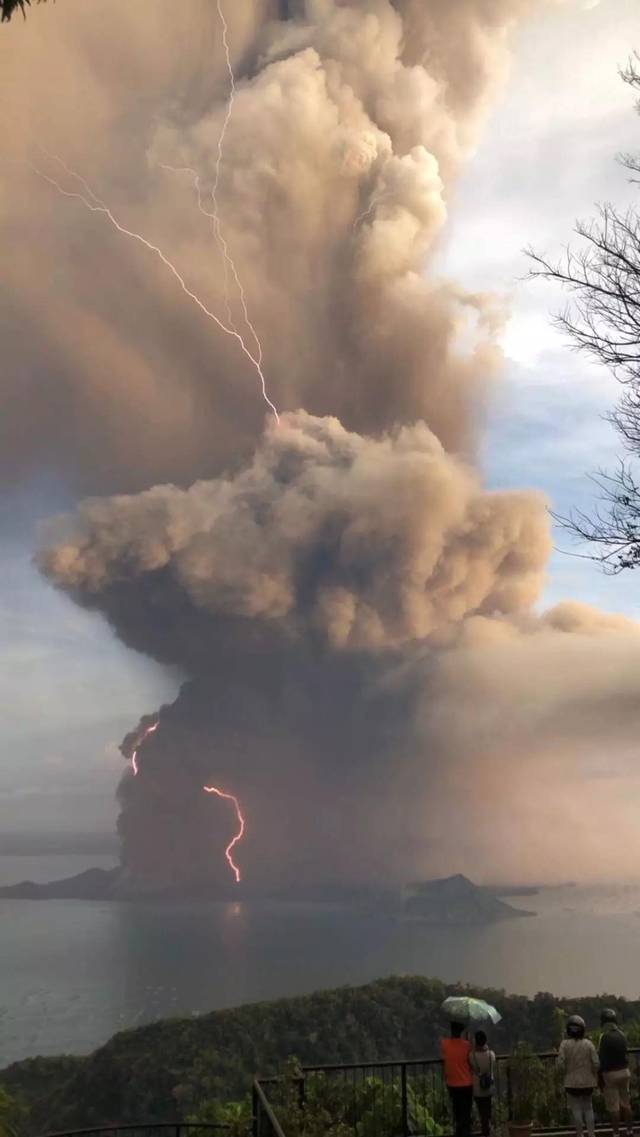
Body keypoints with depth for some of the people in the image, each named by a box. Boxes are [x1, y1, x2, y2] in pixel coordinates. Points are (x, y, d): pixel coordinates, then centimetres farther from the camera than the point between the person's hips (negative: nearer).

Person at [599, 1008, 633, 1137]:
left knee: (613, 1106, 1)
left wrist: (601, 1080, -9)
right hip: (624, 1072, 6)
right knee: (625, 1103, 16)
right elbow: (626, 1055, 10)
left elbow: (603, 1060, -17)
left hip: (610, 1074, -6)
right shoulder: (622, 1035, 2)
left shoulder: (605, 1037, -17)